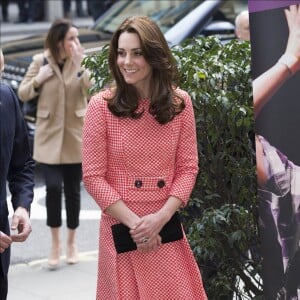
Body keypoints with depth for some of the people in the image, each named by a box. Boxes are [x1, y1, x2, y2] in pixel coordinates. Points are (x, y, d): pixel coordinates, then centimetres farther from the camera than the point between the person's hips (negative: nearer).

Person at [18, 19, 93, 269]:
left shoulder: (82, 62, -3)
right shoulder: (40, 61, -4)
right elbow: (22, 94, 1)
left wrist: (80, 66, -24)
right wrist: (38, 80, -16)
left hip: (75, 136, 1)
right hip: (49, 136, -1)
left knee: (73, 190, 8)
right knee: (53, 187, -12)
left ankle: (72, 242, 24)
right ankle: (55, 243, 3)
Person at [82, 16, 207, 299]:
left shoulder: (180, 102, 0)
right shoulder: (101, 105, -8)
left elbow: (188, 167, 2)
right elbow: (93, 176, -7)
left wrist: (161, 218, -12)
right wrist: (134, 222, -13)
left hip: (166, 227, 2)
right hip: (121, 228, -2)